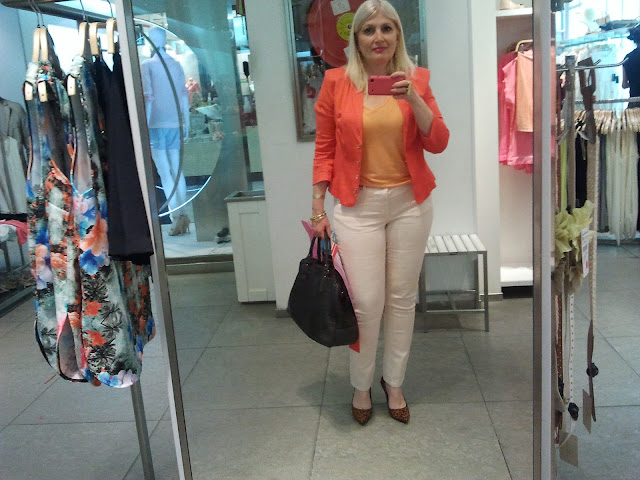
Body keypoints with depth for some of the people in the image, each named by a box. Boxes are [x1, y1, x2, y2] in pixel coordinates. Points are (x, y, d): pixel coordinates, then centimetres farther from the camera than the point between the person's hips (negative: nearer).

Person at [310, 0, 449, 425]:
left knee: (402, 298, 9)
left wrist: (413, 98, -15)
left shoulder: (416, 79, 3)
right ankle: (361, 387, 22)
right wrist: (318, 208, -1)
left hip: (410, 203, 2)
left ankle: (394, 383, 29)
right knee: (366, 303, -3)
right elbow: (324, 150, 2)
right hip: (358, 206, -2)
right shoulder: (337, 83, -1)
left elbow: (438, 143, -2)